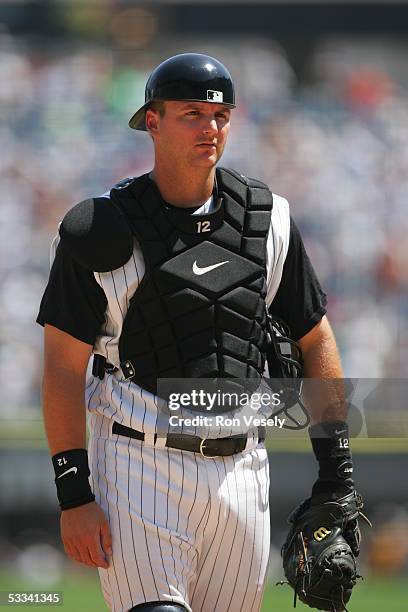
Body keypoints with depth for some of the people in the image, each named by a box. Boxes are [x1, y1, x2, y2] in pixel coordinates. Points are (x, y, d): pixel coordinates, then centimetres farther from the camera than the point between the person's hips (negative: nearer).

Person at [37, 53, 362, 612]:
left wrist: (336, 468, 8)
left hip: (241, 469, 4)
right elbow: (63, 368, -5)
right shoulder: (107, 231, -5)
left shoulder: (267, 219, 8)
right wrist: (74, 496, -11)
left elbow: (316, 338, 15)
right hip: (141, 465, -4)